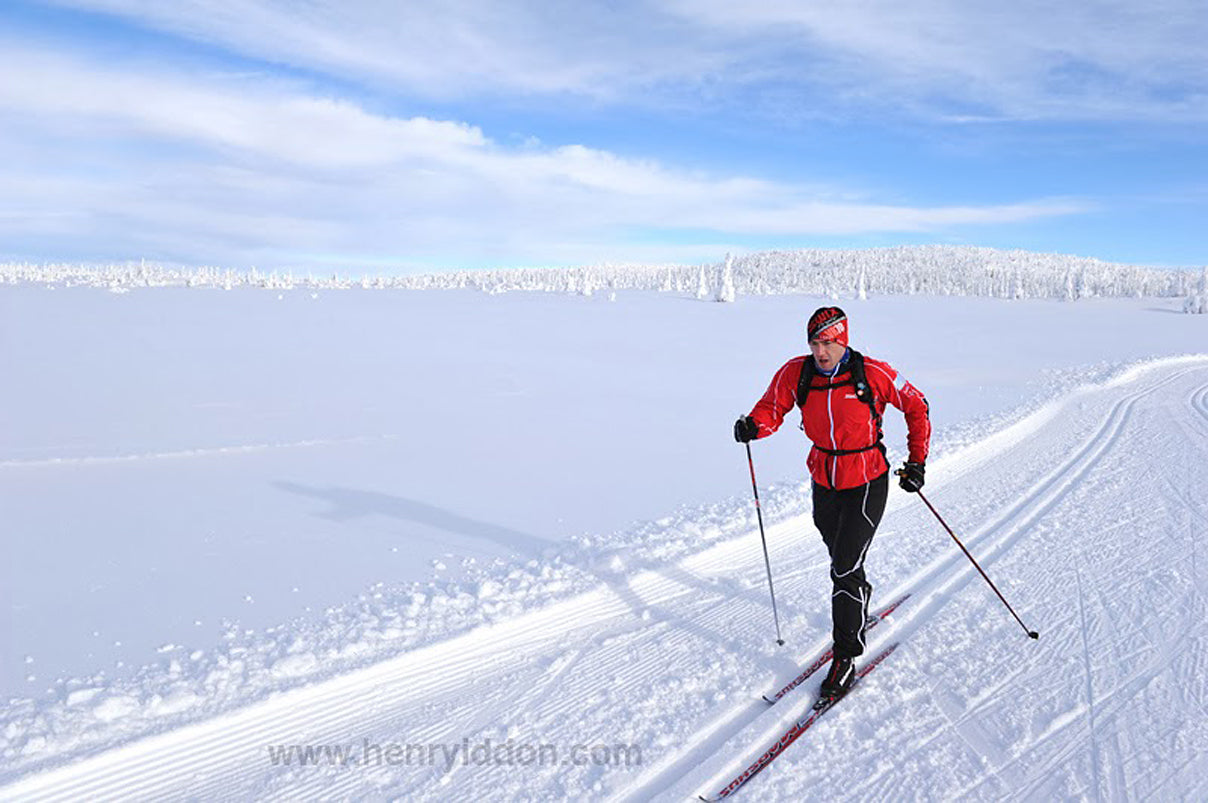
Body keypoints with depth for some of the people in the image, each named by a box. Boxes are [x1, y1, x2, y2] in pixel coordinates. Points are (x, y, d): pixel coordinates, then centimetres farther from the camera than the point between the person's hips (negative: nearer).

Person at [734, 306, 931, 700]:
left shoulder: (872, 374, -17)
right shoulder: (796, 373, -9)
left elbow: (917, 407, -3)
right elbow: (772, 408, 0)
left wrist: (917, 461, -4)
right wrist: (754, 426, -23)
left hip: (867, 483, -4)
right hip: (824, 480, 4)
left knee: (845, 568, -10)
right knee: (840, 559, 22)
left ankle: (846, 658, 2)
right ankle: (860, 606, 53)